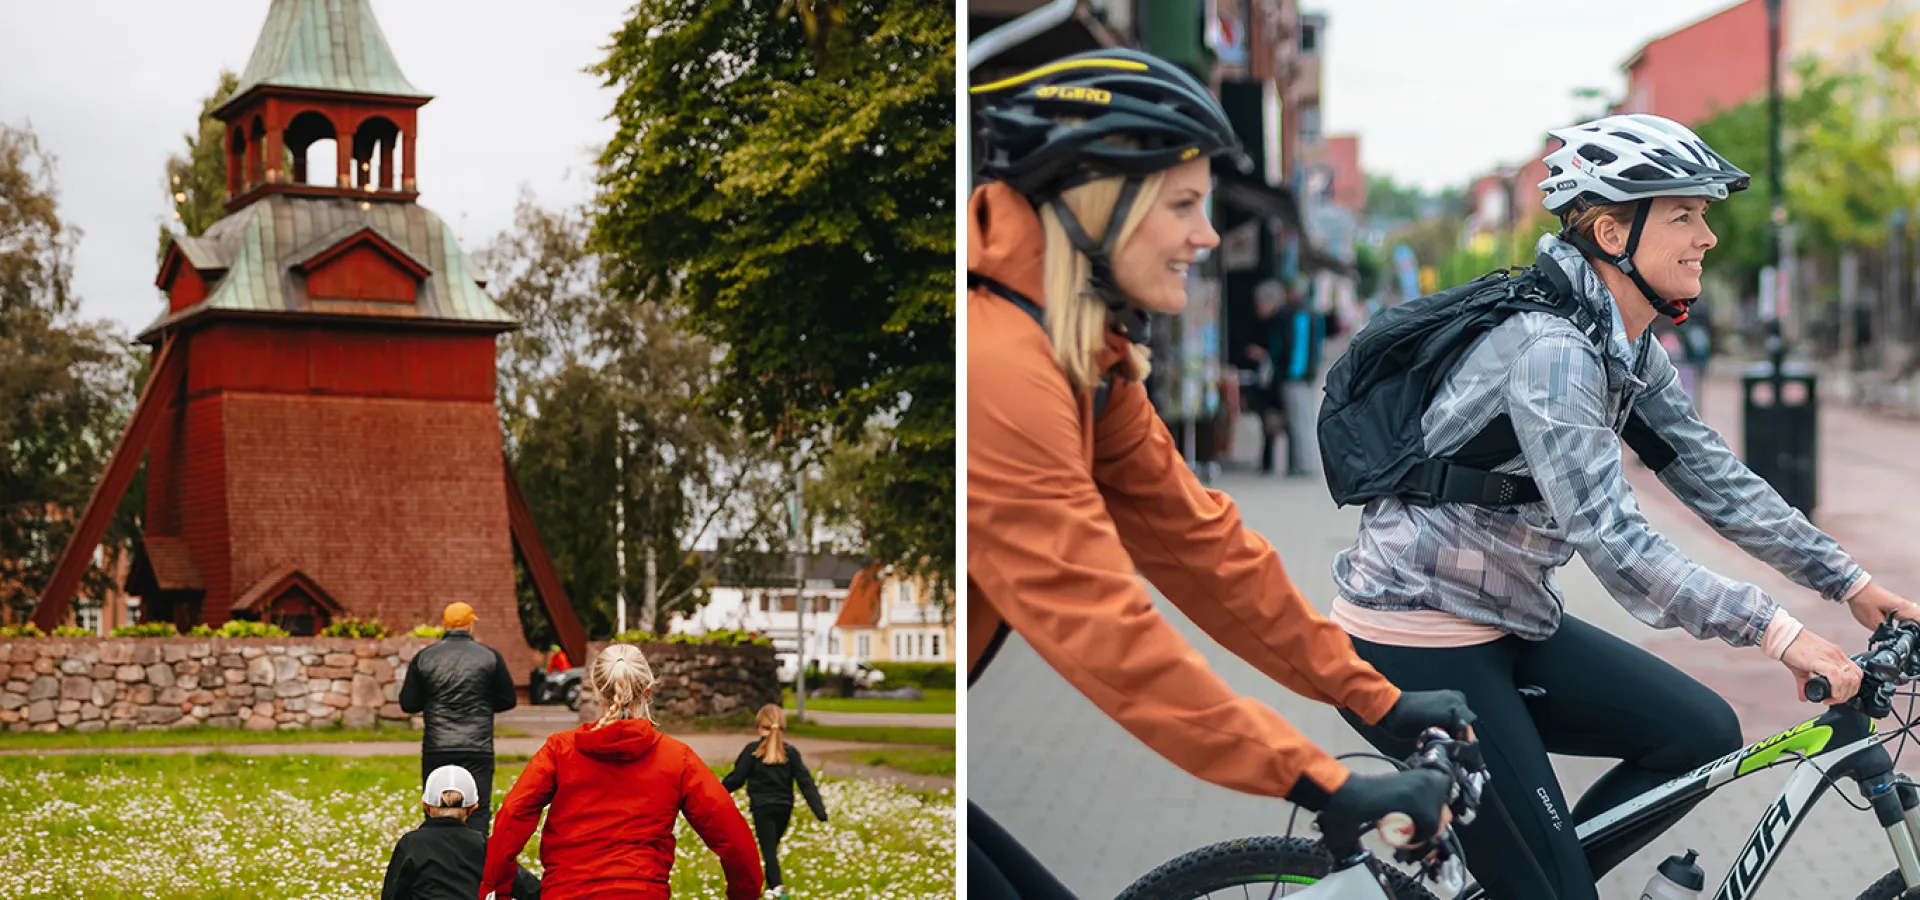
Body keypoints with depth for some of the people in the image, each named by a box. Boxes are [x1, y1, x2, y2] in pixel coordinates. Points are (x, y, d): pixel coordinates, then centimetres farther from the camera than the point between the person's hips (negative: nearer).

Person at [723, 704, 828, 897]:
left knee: (768, 850, -3)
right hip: (784, 808, 4)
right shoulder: (790, 752, 0)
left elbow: (736, 778, -7)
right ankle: (773, 885, 30)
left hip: (762, 808, -4)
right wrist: (819, 810, -3)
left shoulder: (752, 751, -10)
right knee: (772, 847, 20)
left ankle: (777, 886, -20)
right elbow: (806, 782, -2)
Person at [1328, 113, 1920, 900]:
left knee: (1705, 734, 4)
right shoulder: (1551, 346, -24)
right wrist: (1777, 632, -31)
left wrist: (1850, 582, 6)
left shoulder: (1630, 349, 6)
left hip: (1506, 627, 9)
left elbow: (1715, 479, 10)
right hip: (1417, 647, -9)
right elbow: (1610, 537, -30)